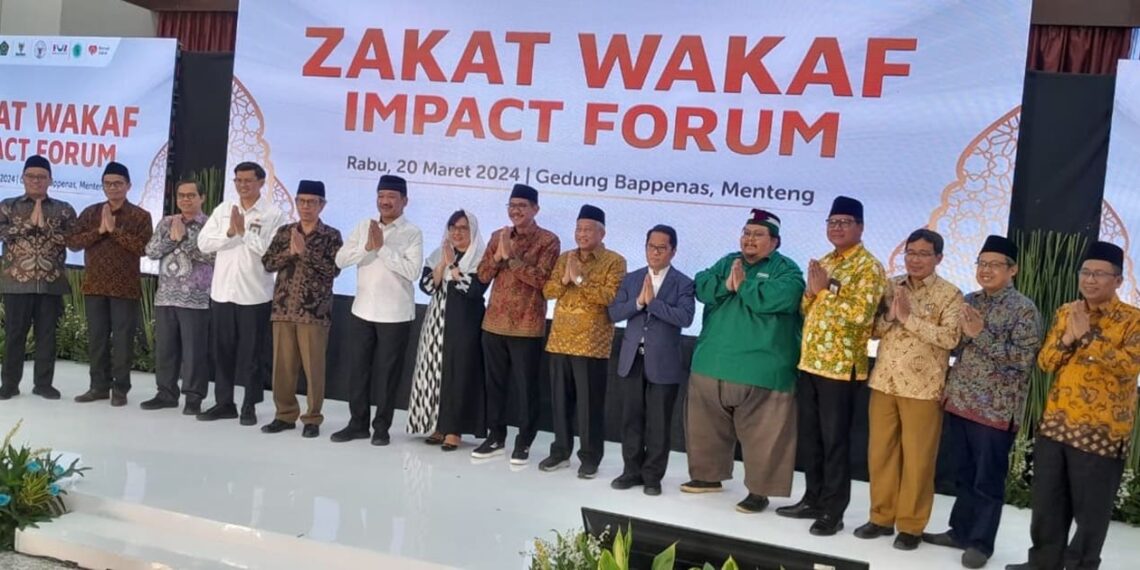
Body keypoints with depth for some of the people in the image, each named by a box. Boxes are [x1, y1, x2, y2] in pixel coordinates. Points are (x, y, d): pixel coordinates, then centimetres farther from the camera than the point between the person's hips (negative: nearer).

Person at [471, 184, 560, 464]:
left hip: (527, 326, -5)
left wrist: (512, 256, -19)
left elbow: (541, 279, -17)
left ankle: (524, 442, 15)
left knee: (525, 386, 3)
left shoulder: (548, 240, -6)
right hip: (494, 322, 5)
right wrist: (499, 255, -12)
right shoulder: (498, 236, 10)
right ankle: (496, 436, 26)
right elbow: (483, 275, 5)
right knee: (494, 383, 13)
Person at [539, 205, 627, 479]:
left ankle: (590, 457, 11)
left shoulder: (614, 261, -3)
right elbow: (547, 290, 8)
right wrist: (564, 279, -10)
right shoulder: (564, 258, 14)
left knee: (590, 403, 1)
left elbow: (610, 296, -17)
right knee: (560, 399, 12)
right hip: (560, 340, 5)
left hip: (591, 344, -5)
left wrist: (580, 279, -16)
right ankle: (561, 451, 24)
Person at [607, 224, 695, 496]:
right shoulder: (631, 279, 9)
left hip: (663, 363, -3)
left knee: (658, 423, 5)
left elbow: (685, 318, -17)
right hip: (632, 360, 3)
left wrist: (652, 301, -19)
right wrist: (638, 302, -15)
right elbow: (614, 313, 1)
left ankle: (652, 476, 17)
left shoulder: (683, 283, -3)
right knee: (631, 419, 10)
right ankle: (632, 471, 23)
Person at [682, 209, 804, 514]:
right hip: (712, 364, 6)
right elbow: (701, 286, 2)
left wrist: (742, 286, -13)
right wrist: (725, 286, -16)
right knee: (707, 426, 17)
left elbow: (780, 298, -23)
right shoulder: (727, 262, 15)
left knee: (761, 433, -2)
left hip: (760, 370, -6)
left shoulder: (786, 269, -3)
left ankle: (759, 490, 11)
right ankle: (709, 475, 34)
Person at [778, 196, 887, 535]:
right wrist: (811, 290, -5)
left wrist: (826, 289, -17)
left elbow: (860, 313, -23)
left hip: (841, 366, -7)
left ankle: (833, 511, 9)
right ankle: (813, 500, 26)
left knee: (835, 441, 0)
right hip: (809, 362, 8)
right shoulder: (822, 263, 16)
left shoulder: (868, 267, -9)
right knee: (809, 438, 14)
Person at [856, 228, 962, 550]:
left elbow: (950, 338, -16)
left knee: (917, 458, 4)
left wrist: (908, 317, -18)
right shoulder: (891, 287, 9)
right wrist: (889, 315, -12)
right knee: (880, 452, 10)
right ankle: (882, 517, 24)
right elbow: (873, 330, 8)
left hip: (922, 387, -4)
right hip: (884, 382, 4)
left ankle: (910, 525, 17)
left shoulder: (949, 294, -4)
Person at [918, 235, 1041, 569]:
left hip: (995, 408, -5)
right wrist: (963, 332, -9)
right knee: (963, 474, 16)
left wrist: (981, 335, -19)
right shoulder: (969, 302, 10)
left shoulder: (1024, 309, -7)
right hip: (959, 400, 6)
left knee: (988, 479, 5)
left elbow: (1025, 357, -17)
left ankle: (981, 542, 16)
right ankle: (960, 530, 28)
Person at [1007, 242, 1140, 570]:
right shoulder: (1066, 313, 11)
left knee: (1091, 511, 6)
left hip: (1101, 431, -5)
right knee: (1046, 503, 14)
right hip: (1056, 424, 5)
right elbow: (1045, 362, 7)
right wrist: (1068, 337, -10)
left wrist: (1087, 335, -23)